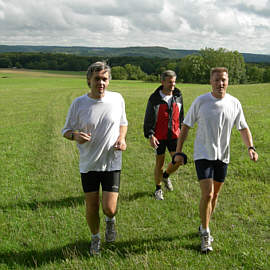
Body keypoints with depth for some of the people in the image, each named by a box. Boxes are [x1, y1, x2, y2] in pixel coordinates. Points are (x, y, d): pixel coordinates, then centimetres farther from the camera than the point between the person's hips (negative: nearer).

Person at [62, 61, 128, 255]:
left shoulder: (117, 99, -1)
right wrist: (76, 135, -21)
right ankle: (95, 238, 36)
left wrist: (122, 138, -4)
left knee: (109, 208, -6)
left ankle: (111, 220, 32)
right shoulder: (78, 103, -6)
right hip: (88, 164, 0)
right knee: (92, 207, 8)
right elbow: (66, 130, 2)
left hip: (112, 163, 0)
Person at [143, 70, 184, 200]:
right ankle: (158, 189, 24)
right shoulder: (155, 99, -8)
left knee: (178, 160, -6)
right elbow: (148, 119, -5)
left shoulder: (178, 96, 4)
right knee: (159, 163, 5)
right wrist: (150, 135, -13)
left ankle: (166, 176, 26)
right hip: (159, 137, -3)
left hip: (174, 135, 3)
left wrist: (180, 130, 15)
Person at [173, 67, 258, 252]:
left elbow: (243, 128, 10)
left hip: (223, 156, 3)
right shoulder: (201, 102, -9)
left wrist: (251, 147, -5)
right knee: (207, 194, -12)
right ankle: (205, 234, 6)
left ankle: (204, 227, 34)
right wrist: (178, 152, -5)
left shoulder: (234, 104, -2)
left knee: (215, 195, 13)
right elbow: (186, 126, -2)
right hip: (203, 154, -3)